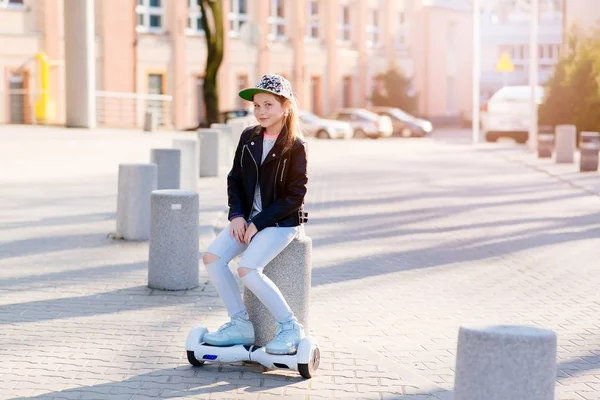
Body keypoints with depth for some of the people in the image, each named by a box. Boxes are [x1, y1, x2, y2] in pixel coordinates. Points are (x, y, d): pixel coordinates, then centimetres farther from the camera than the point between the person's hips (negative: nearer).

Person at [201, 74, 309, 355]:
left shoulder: (295, 146, -12)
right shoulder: (248, 137, 6)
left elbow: (295, 196, -13)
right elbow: (234, 179, 12)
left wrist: (258, 223, -16)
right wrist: (237, 215, -5)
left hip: (281, 221, -6)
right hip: (248, 217, 7)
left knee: (248, 269, -27)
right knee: (212, 257, -15)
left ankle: (290, 327, -12)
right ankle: (240, 324, -4)